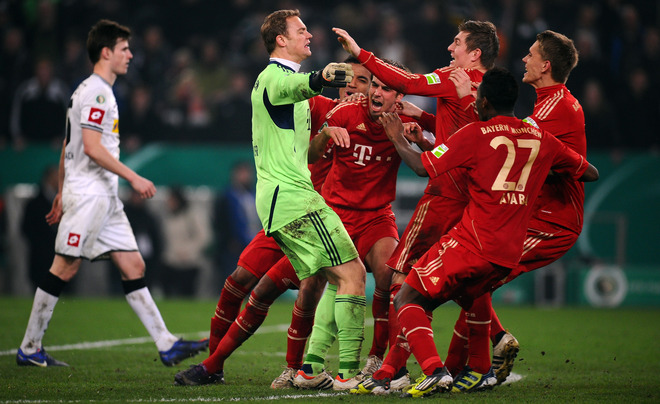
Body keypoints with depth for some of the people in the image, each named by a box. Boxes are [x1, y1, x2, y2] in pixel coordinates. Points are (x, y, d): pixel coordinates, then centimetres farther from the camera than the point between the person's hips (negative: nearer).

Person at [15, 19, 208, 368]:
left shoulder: (96, 91, 19)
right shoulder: (96, 92, -12)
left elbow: (67, 146, 23)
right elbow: (91, 147, -20)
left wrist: (62, 193, 25)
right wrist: (133, 177, -18)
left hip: (105, 198, 10)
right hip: (87, 193, -10)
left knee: (134, 266, 3)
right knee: (64, 269, -4)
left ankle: (166, 345, -1)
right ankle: (29, 349, 3)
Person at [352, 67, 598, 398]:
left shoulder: (475, 134, -5)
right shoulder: (540, 139, 10)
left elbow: (423, 166, -5)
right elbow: (590, 173, 20)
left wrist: (398, 138, 13)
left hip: (472, 241, -7)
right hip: (510, 254, 7)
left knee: (406, 300, 2)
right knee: (423, 302, 18)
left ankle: (434, 371, -19)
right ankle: (384, 375, 15)